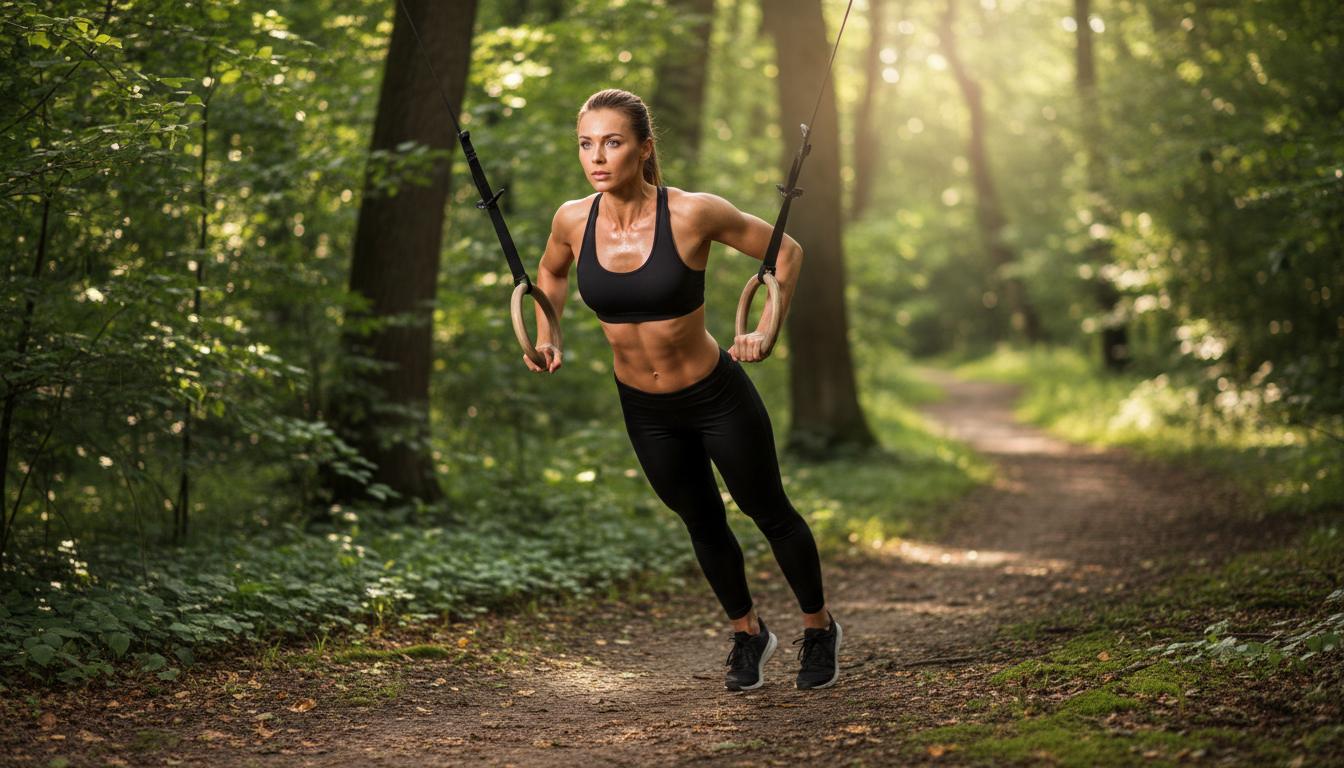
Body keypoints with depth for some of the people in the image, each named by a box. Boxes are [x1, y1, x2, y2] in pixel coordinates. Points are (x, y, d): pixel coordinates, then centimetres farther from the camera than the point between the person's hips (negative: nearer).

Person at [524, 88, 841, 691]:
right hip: (643, 409, 4)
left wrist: (765, 330, -22)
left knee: (768, 512, 14)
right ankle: (747, 634, 46)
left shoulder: (693, 213, -24)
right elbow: (551, 272, 12)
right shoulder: (573, 221, -13)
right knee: (702, 524, 21)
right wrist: (545, 335, -2)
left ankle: (819, 628, 39)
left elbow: (786, 252, -10)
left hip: (717, 396, -4)